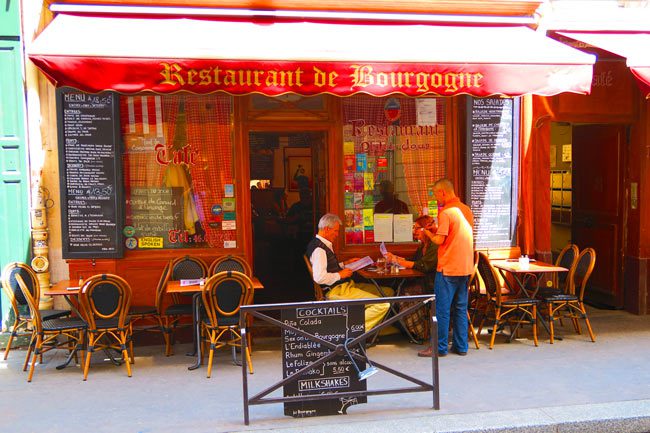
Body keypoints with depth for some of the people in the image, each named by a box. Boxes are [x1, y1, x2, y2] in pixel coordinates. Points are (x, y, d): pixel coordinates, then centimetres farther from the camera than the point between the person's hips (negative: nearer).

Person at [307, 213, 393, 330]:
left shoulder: (325, 245, 15)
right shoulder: (318, 248, -18)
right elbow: (319, 277, -27)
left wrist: (344, 264, 18)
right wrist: (340, 274, -15)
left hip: (345, 285, 11)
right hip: (337, 291, -11)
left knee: (388, 292, 8)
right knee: (383, 305, -21)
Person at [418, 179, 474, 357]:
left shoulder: (446, 212, -14)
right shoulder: (466, 210, 11)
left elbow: (439, 240, -16)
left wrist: (428, 234, 3)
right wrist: (437, 230, 17)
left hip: (448, 268, -8)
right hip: (465, 267, 8)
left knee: (442, 308, -1)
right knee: (461, 308, 12)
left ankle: (439, 347, 4)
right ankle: (460, 346, 16)